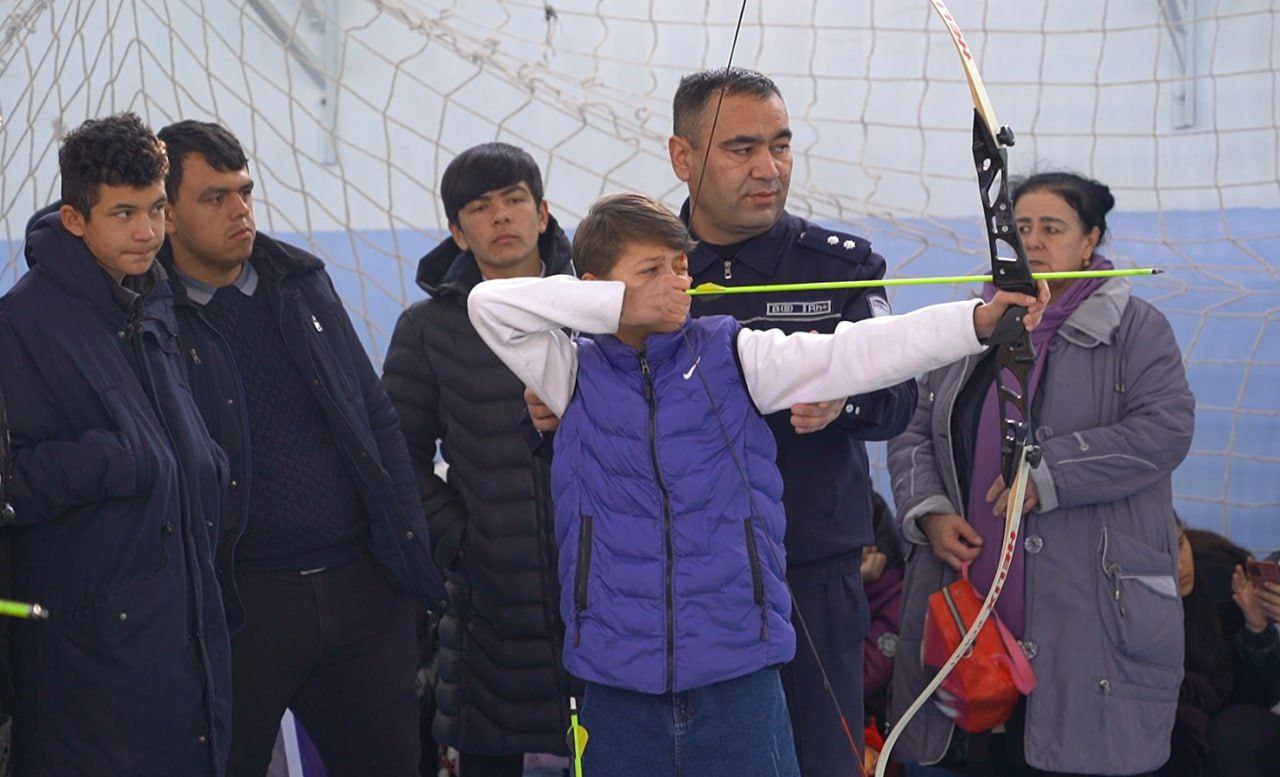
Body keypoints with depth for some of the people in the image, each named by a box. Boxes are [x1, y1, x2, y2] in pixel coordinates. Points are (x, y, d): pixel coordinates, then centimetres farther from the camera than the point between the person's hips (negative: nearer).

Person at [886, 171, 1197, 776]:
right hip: (970, 601, 4)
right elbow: (914, 434, 15)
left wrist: (1048, 474, -17)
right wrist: (929, 512, -3)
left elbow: (1165, 428, -10)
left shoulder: (1134, 328, 4)